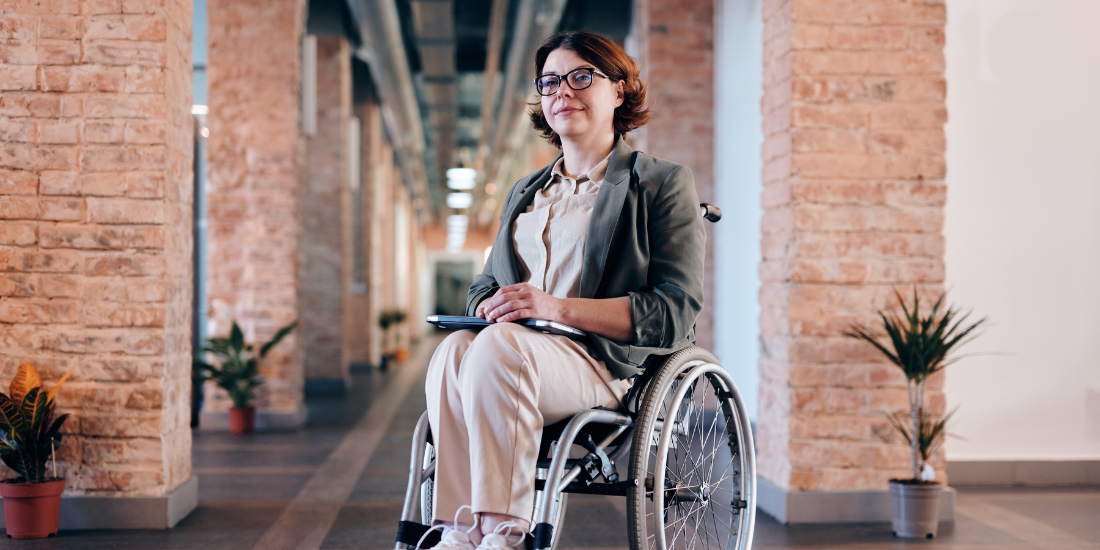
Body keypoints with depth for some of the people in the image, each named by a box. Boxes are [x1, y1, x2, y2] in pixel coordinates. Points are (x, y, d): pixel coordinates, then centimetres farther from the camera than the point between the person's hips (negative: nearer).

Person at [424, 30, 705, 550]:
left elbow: (674, 314, -5)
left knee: (499, 347, -35)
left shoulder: (661, 184, 7)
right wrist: (491, 307, -3)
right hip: (516, 343, 5)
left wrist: (556, 307, -18)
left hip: (612, 362, -5)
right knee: (453, 350, -30)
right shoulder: (525, 193, 26)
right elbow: (484, 287, 25)